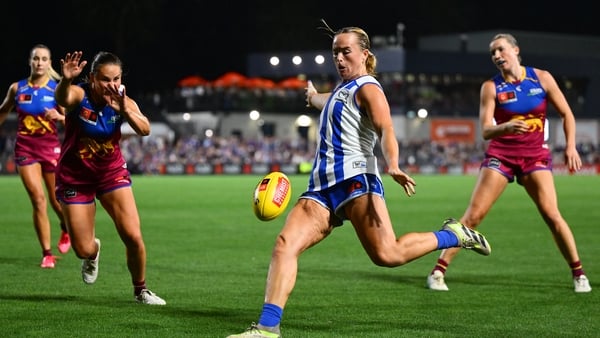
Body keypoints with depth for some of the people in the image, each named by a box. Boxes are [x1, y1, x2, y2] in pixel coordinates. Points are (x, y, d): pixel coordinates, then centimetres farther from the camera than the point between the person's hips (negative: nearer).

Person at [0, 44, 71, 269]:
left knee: (56, 200, 8)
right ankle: (47, 254, -3)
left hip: (51, 147, 0)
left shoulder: (57, 89, -3)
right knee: (38, 200, -10)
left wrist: (59, 116, -24)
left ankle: (65, 230, 43)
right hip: (25, 149, 0)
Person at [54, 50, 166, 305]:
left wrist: (123, 109, -47)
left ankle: (140, 290, 15)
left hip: (112, 172, 2)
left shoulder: (124, 102, -12)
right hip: (75, 177, -2)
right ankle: (93, 251, 39)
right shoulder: (79, 95, -20)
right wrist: (66, 81, -68)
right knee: (83, 250, -1)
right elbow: (62, 98, -45)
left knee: (133, 237, -11)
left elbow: (145, 130, -29)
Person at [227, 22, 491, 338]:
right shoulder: (342, 90, 27)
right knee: (285, 244, -14)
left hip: (354, 178, -8)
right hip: (321, 185, 8)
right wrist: (313, 96, 77)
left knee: (387, 254, -21)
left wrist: (393, 166, -35)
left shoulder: (367, 88, 1)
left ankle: (453, 235, 4)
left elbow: (386, 130, -16)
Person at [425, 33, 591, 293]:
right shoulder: (491, 87, -4)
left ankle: (578, 274, 2)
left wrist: (570, 146, -5)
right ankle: (438, 271, -4)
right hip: (500, 154, -1)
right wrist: (507, 127, -31)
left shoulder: (541, 78, 0)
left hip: (535, 155, 1)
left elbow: (566, 114, 6)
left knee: (552, 215, -12)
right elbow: (485, 131, -11)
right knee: (473, 215, -9)